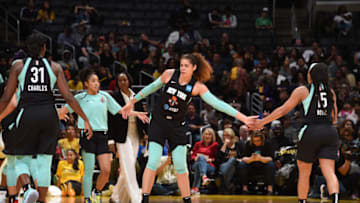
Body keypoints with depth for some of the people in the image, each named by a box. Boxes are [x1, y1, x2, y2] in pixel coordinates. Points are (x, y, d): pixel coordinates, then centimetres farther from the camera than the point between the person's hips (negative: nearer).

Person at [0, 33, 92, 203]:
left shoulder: (18, 66, 4)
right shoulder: (55, 67, 7)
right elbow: (68, 97, 1)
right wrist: (85, 119, 6)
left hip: (26, 114, -1)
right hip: (49, 114, 1)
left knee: (20, 159, 9)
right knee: (44, 163, 8)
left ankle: (27, 188, -18)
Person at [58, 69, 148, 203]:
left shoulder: (104, 96, 12)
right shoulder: (80, 98, 4)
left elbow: (120, 110, 16)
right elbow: (64, 110, 3)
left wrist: (136, 114, 10)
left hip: (102, 136, 3)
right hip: (87, 135, -3)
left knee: (106, 170, -5)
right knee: (89, 170, -6)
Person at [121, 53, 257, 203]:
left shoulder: (198, 86, -8)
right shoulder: (169, 74, -6)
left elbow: (217, 103, -12)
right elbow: (152, 88, 10)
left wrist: (243, 118, -19)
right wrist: (131, 103, 17)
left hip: (177, 127, 1)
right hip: (159, 123, -1)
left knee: (181, 166, -1)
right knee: (153, 162, -11)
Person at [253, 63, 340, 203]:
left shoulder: (303, 91, 3)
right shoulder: (331, 92, 15)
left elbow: (284, 109, 3)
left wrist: (263, 122, 10)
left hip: (311, 132, -3)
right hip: (330, 132, 3)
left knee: (304, 172, 13)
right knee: (329, 172, -6)